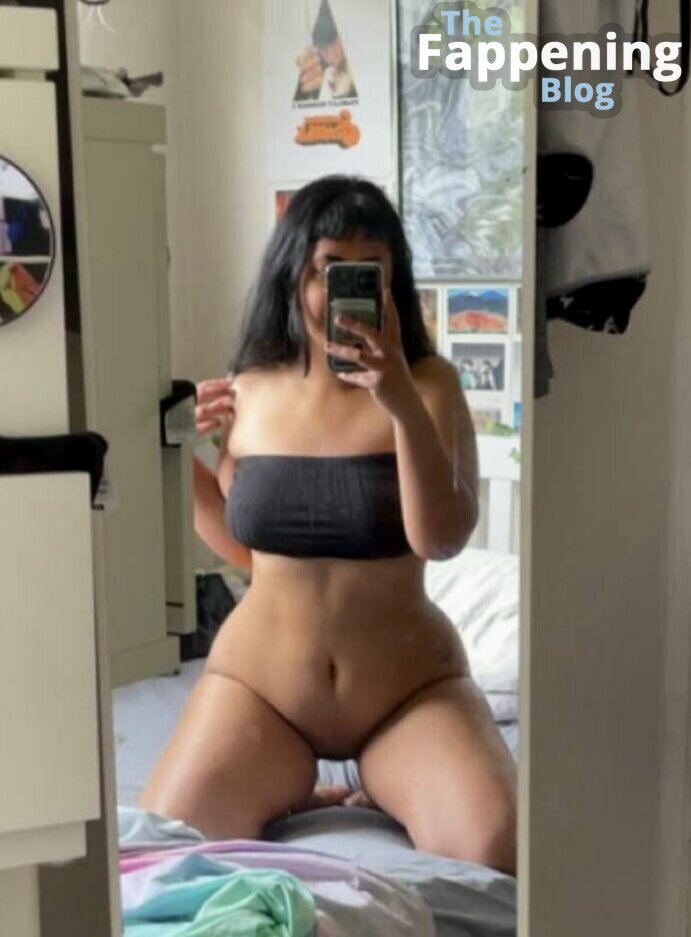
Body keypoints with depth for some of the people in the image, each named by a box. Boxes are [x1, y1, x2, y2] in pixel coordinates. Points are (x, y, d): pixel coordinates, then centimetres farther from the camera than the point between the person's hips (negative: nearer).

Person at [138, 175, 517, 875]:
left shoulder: (428, 382, -8)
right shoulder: (250, 391, 0)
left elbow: (443, 538, -21)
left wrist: (402, 403, -31)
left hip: (408, 687, -2)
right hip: (260, 682, 2)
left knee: (496, 853, -23)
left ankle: (382, 791, 6)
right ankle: (296, 790, 11)